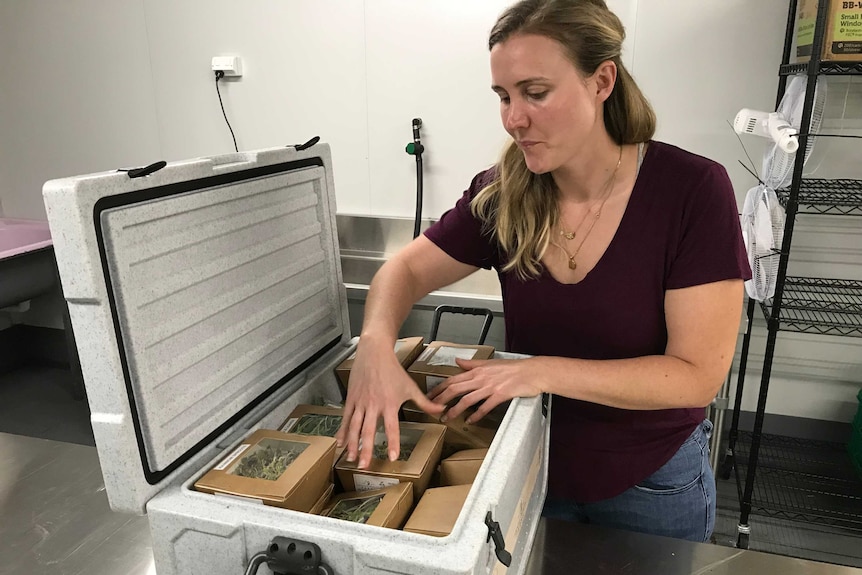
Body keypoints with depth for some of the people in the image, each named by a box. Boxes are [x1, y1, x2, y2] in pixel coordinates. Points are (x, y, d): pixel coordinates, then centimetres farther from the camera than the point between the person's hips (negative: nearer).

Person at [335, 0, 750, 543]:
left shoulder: (692, 189, -22)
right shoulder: (504, 192, -12)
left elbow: (697, 374, -22)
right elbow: (407, 269, -5)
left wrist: (545, 372, -32)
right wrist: (376, 342, -26)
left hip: (651, 485, -2)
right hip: (532, 469, 3)